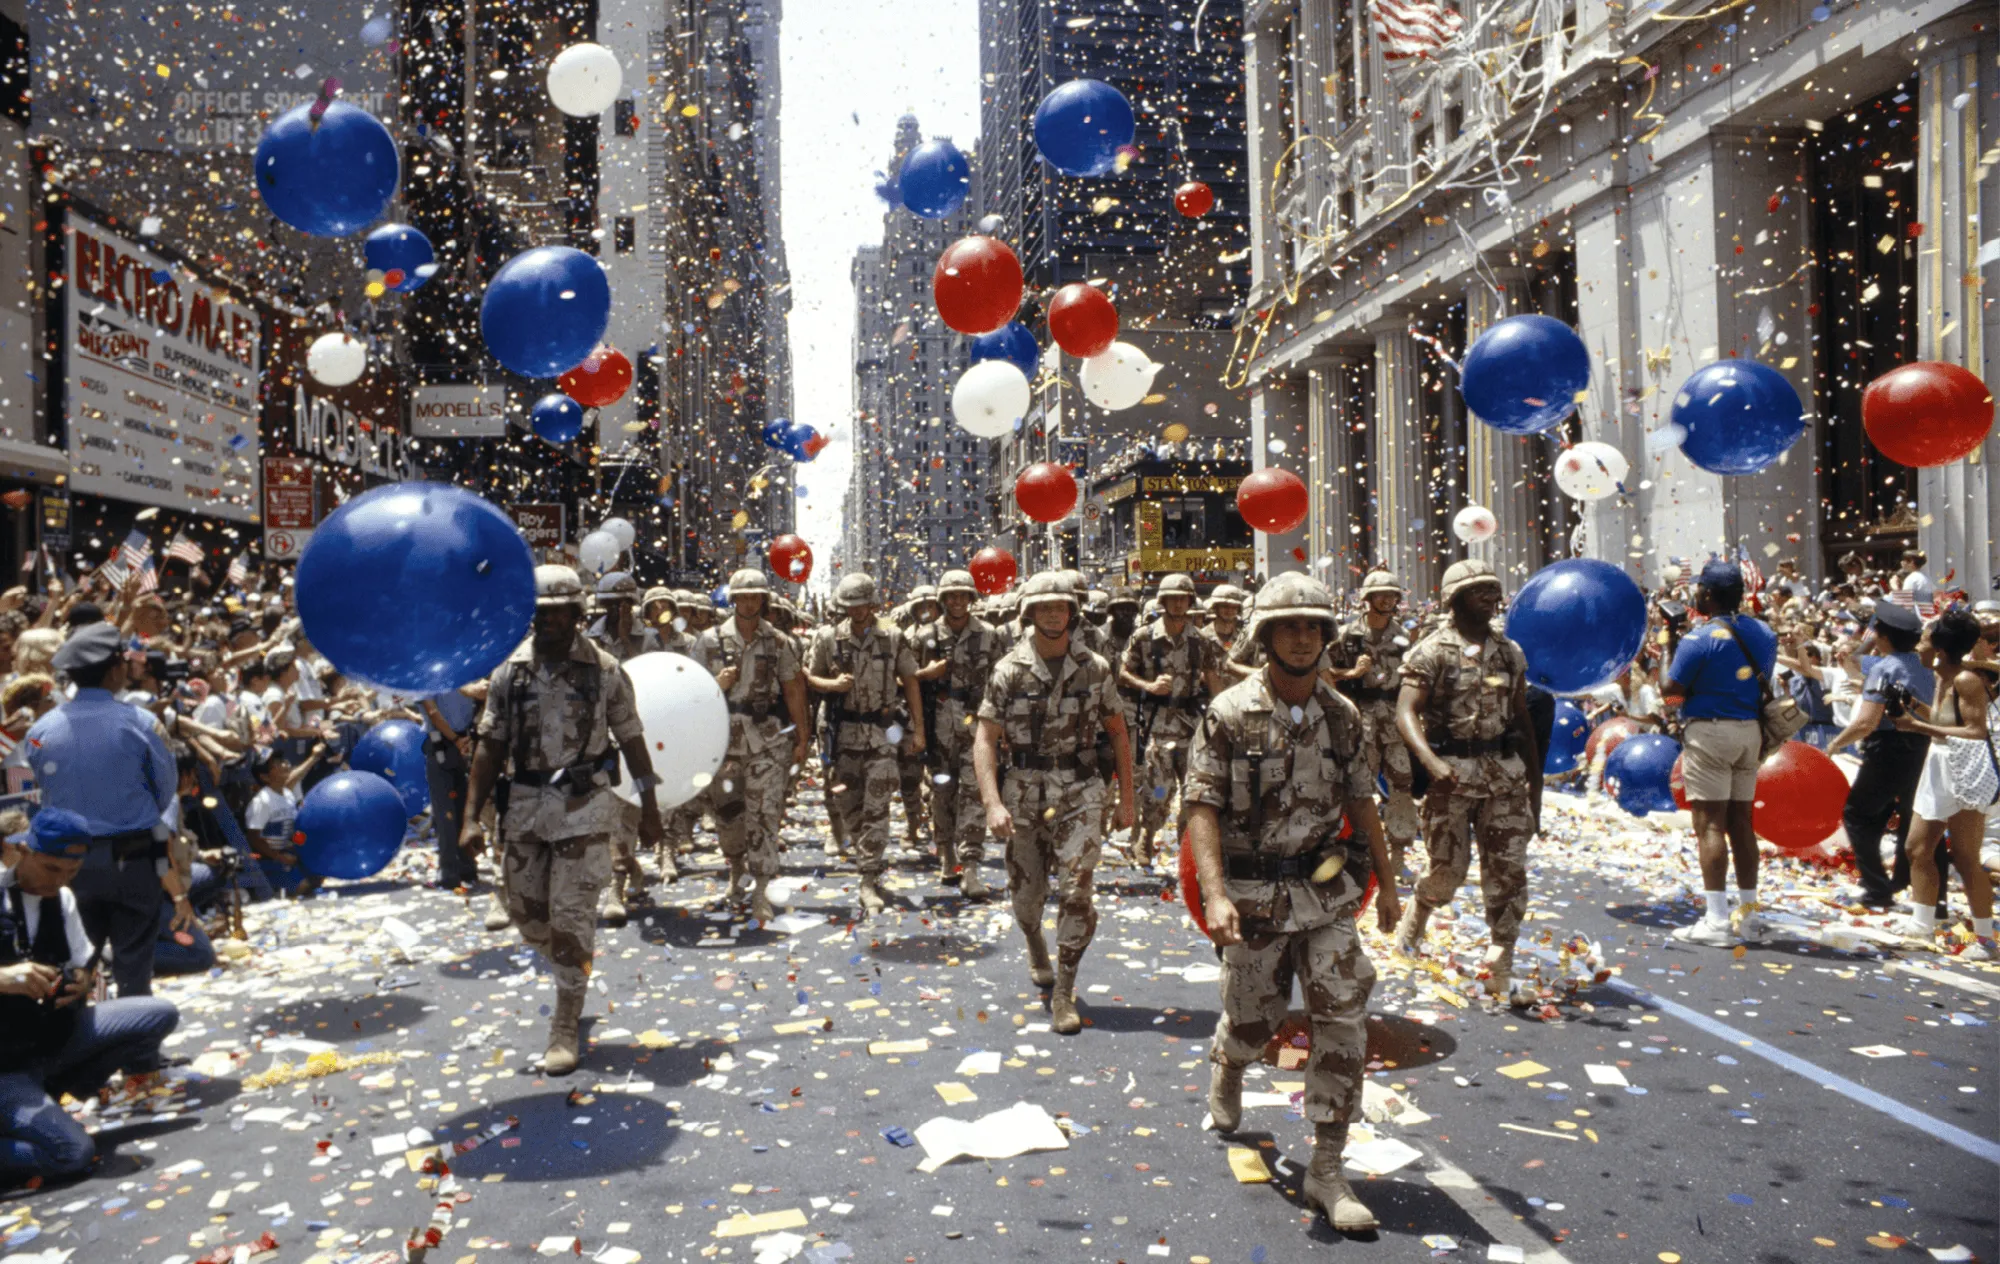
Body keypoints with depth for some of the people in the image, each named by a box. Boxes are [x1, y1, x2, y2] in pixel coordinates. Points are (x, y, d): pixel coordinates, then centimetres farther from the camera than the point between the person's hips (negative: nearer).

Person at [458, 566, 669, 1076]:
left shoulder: (604, 670, -4)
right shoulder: (509, 671, 2)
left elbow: (632, 740, 2)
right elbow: (490, 746, 3)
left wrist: (649, 809, 4)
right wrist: (472, 817, -3)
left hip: (584, 805, -3)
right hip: (524, 806, 3)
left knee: (572, 914, -4)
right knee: (527, 911, 12)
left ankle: (565, 1027, 7)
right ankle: (576, 970, 42)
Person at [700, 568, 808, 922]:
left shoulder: (779, 643, 3)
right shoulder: (711, 640, 2)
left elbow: (794, 691, 7)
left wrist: (801, 739, 5)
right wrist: (717, 684, -16)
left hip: (768, 741, -1)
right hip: (724, 740, 1)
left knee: (764, 814, -4)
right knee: (727, 812, 9)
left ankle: (760, 891, 1)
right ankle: (737, 870, 35)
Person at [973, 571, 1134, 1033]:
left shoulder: (1094, 669, 0)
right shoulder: (1010, 671, -4)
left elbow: (1117, 734, 9)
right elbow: (985, 740, -7)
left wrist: (1126, 799, 6)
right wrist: (993, 803, -18)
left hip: (1079, 795, 0)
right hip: (1024, 795, 0)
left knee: (1077, 892, -11)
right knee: (1026, 894, 12)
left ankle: (1063, 993, 4)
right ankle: (1036, 949, 46)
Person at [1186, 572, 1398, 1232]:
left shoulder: (1344, 717, 3)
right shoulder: (1229, 714, -10)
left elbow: (1361, 803, 13)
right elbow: (1202, 807, -14)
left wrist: (1386, 882, 15)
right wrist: (1214, 894, -23)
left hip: (1327, 893, 3)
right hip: (1255, 898, -3)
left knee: (1343, 1020, -4)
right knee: (1250, 1019, 12)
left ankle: (1326, 1170, 7)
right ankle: (1224, 1075, 48)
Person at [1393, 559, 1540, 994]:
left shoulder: (1510, 652, 12)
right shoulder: (1432, 651, -5)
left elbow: (1521, 717, 17)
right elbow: (1406, 714, -13)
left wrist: (1535, 777, 14)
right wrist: (1432, 762, -29)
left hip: (1505, 774, 4)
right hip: (1452, 775, -4)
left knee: (1508, 873, 1)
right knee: (1447, 870, 0)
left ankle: (1500, 966, 10)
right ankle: (1415, 913, 32)